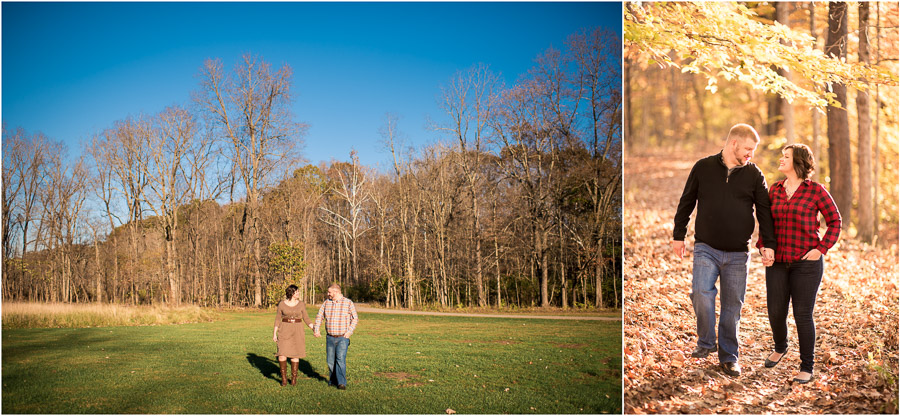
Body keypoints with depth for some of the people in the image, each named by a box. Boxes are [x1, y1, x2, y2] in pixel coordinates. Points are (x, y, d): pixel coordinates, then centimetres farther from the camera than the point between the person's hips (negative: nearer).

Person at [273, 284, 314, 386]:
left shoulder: (301, 304, 2)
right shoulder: (281, 304, -1)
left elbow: (306, 319, 5)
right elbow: (278, 319, 5)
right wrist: (274, 334, 0)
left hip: (297, 331, 1)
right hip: (284, 331, -1)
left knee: (295, 355, 2)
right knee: (282, 354, -10)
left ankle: (294, 378, 16)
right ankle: (284, 378, 7)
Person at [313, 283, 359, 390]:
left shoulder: (348, 303, -4)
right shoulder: (326, 302, 6)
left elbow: (355, 318, 1)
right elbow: (319, 316, 14)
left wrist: (349, 331, -10)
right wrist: (316, 330, 4)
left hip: (343, 338, -4)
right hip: (330, 337, 4)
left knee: (341, 359, -15)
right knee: (330, 360, 7)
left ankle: (341, 383, -15)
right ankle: (333, 379, 24)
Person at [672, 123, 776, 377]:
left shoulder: (754, 175, 5)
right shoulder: (703, 168, 2)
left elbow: (764, 211, 7)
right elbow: (686, 203, 8)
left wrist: (768, 244, -1)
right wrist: (678, 235, 6)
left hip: (738, 253, 1)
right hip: (706, 249, -1)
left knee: (732, 305, 5)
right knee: (701, 293, -20)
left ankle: (729, 356, 20)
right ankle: (706, 343, 3)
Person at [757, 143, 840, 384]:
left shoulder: (815, 190, -5)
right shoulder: (775, 190, 7)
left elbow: (835, 221, 0)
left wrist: (821, 249, -10)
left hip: (806, 263, -4)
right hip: (778, 262, 4)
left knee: (803, 315, -3)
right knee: (776, 312, 5)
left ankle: (807, 368, 10)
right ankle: (780, 348, 36)